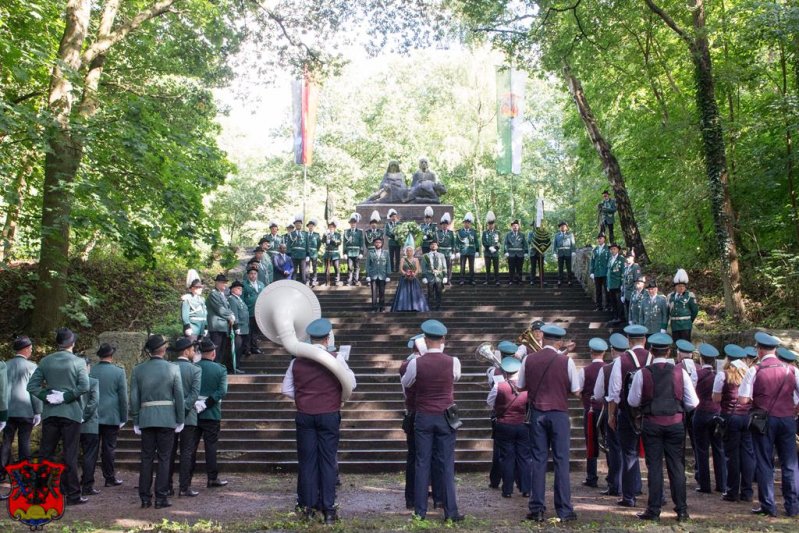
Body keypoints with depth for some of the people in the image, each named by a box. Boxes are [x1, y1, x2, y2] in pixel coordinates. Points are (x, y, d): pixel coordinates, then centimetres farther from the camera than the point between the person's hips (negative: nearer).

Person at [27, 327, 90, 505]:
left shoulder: (45, 361, 5)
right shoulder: (78, 362, -6)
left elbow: (32, 385, -1)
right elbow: (84, 386, -17)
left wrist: (46, 396, -5)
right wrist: (66, 397, -10)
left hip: (49, 414, 3)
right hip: (71, 413, -3)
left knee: (45, 454, 10)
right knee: (70, 454, 1)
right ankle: (72, 495, 4)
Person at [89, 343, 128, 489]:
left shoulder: (90, 371, 1)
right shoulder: (119, 372, -6)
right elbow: (123, 397, -5)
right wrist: (123, 418, 2)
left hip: (92, 416, 3)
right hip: (111, 417, -2)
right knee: (109, 448, 2)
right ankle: (110, 478, 6)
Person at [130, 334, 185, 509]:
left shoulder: (138, 370, 2)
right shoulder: (173, 368, -4)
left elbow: (134, 398, 2)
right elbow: (179, 396, -3)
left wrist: (135, 422, 9)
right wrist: (180, 420, 4)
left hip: (146, 418, 2)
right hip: (167, 418, -2)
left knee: (146, 458, 9)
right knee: (164, 458, 3)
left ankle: (145, 498, 10)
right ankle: (161, 498, 2)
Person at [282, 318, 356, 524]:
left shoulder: (297, 361, 1)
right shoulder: (336, 359, -7)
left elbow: (286, 389, 6)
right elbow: (351, 383, -2)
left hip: (305, 416, 2)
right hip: (329, 415, -2)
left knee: (307, 461, 8)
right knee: (328, 461, 2)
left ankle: (308, 506, 12)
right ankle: (328, 509, 2)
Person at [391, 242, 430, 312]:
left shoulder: (416, 260, 10)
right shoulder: (403, 259, 8)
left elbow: (417, 269, -1)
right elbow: (401, 269, -2)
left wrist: (414, 274, -21)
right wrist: (405, 274, -21)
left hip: (414, 280, 1)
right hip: (404, 280, -1)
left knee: (414, 293, -5)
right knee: (404, 293, -7)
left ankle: (415, 308, -7)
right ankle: (403, 309, -9)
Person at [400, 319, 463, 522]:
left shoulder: (416, 363, -10)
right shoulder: (453, 362, -10)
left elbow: (405, 383, 9)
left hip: (423, 417, 0)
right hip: (446, 417, 0)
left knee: (422, 464, 7)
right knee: (447, 465, 5)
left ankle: (420, 511, 10)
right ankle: (450, 511, 7)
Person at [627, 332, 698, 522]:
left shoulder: (642, 374, -8)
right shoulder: (680, 372, -4)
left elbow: (633, 401, -1)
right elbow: (693, 403, 0)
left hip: (652, 423, -1)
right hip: (675, 423, 1)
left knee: (654, 466, 4)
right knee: (676, 465, 8)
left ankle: (653, 510, 7)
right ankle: (681, 510, 10)